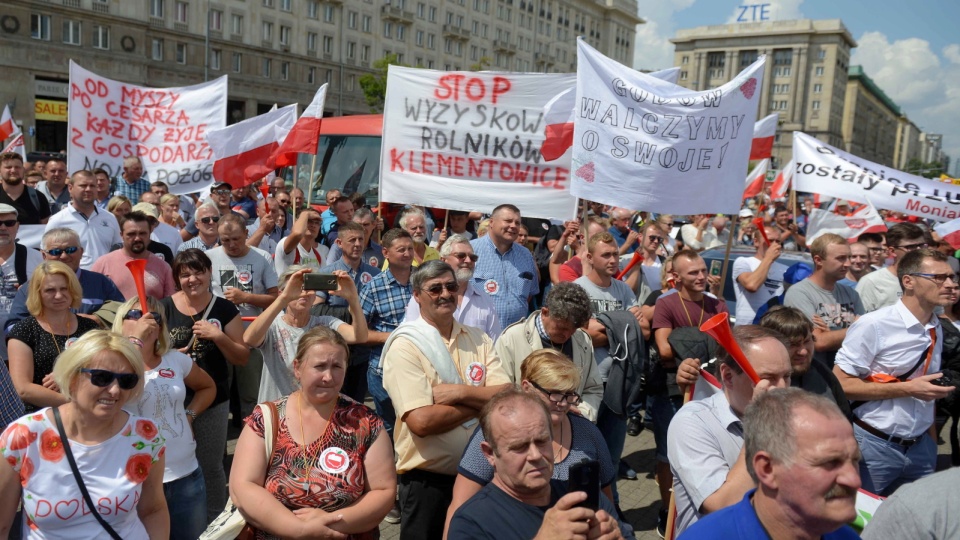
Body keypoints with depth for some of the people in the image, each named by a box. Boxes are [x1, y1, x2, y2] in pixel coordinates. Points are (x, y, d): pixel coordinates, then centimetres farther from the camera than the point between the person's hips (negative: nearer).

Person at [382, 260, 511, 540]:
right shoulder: (405, 346, -13)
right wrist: (482, 402, -12)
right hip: (427, 481, -5)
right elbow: (421, 421, -24)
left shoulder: (478, 339, 3)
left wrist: (460, 392, -21)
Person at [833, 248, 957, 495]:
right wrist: (906, 389, -20)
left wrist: (931, 438, 10)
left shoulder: (936, 330, 5)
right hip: (874, 446, -6)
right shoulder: (874, 325, -18)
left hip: (921, 447, 7)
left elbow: (925, 388, 14)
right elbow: (840, 384, -19)